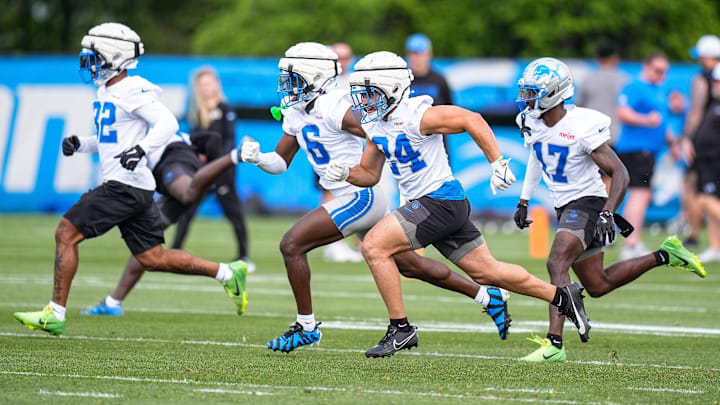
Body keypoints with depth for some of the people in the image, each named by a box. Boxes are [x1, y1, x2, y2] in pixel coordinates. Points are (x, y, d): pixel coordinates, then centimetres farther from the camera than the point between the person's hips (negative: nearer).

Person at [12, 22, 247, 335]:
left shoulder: (132, 91, -12)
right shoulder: (105, 92, 17)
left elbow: (168, 122, -21)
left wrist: (141, 148, -33)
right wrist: (81, 144, 12)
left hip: (126, 186, -10)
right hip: (126, 187, 10)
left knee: (66, 234, -9)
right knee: (152, 258, 11)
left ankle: (55, 314, -6)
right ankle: (227, 273, 15)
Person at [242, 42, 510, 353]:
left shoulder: (333, 108, -17)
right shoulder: (296, 115, 12)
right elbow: (280, 162, 17)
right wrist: (256, 157, -2)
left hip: (360, 197, -10)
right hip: (355, 198, 10)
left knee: (292, 245, -12)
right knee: (410, 266, 16)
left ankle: (306, 326, -2)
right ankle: (488, 296, 25)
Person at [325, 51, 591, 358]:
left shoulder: (414, 116, -17)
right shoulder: (374, 124, 9)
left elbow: (472, 120, -17)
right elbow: (369, 174, 17)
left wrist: (498, 164, -18)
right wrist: (345, 172, -4)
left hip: (441, 202, -9)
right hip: (423, 203, 9)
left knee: (374, 247, -17)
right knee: (487, 273, 16)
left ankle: (400, 328, -10)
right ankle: (562, 296, 28)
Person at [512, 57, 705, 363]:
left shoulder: (582, 128, -22)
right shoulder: (532, 122, -1)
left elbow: (619, 174, -20)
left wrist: (607, 213, -32)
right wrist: (523, 202, 20)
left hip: (588, 202, -8)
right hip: (566, 208, 8)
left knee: (557, 263, -28)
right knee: (597, 286, 15)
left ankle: (554, 343, -33)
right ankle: (664, 256, 31)